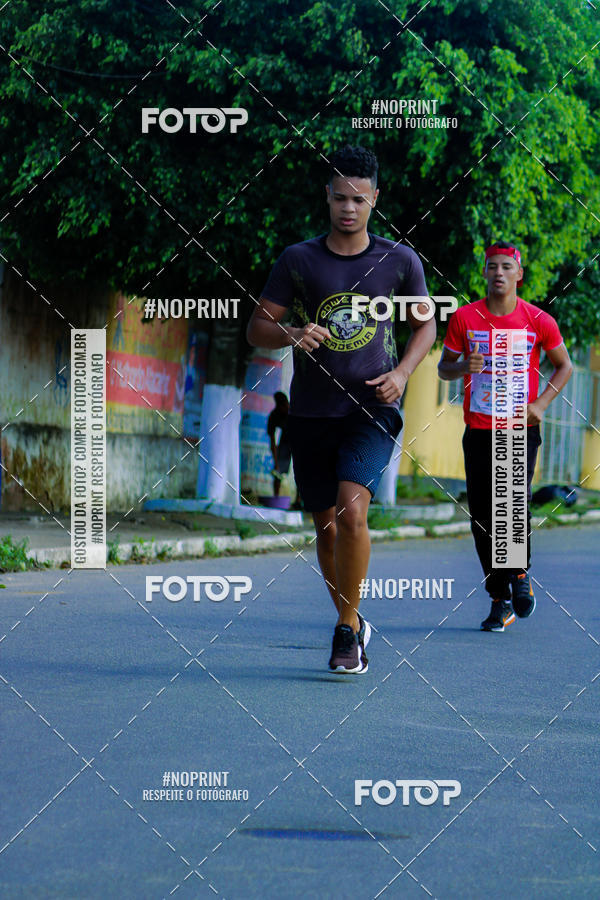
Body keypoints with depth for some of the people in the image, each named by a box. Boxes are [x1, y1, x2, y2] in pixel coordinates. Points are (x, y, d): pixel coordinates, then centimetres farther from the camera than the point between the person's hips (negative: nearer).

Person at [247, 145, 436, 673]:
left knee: (351, 509, -22)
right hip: (311, 412, 2)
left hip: (373, 409, -2)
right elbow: (258, 328, 2)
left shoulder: (400, 261, 2)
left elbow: (425, 324, 14)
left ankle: (347, 628, -9)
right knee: (326, 524, 9)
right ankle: (352, 622, 30)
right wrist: (291, 334, -19)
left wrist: (403, 372, -3)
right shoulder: (298, 260, 1)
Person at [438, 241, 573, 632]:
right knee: (483, 518, 1)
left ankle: (520, 573, 14)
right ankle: (500, 600, 12)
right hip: (478, 429, 2)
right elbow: (444, 367, 11)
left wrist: (541, 404, -3)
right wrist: (464, 367, -12)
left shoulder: (539, 321, -1)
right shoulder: (464, 318, 2)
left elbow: (564, 366, 11)